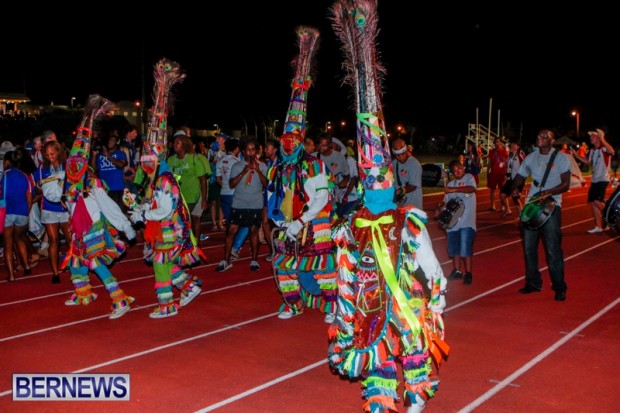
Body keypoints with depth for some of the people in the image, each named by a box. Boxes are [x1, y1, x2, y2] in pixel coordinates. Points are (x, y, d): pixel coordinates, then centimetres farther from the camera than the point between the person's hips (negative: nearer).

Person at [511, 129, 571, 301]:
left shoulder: (561, 158, -3)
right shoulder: (530, 157, 10)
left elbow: (565, 184, -8)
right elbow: (520, 176, 20)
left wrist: (548, 192, -25)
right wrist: (514, 188, -1)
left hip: (551, 205, -5)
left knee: (552, 249, -7)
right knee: (529, 247, 9)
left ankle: (559, 287, 3)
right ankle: (533, 283, 22)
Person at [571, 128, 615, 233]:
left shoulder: (604, 148, -14)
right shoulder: (592, 150, 11)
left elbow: (612, 152, -37)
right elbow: (589, 162, 25)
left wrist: (602, 139, -37)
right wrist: (576, 155, 16)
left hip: (603, 179, -9)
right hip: (594, 180, 9)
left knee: (597, 201, -19)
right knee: (592, 202, 6)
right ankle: (598, 227, 13)